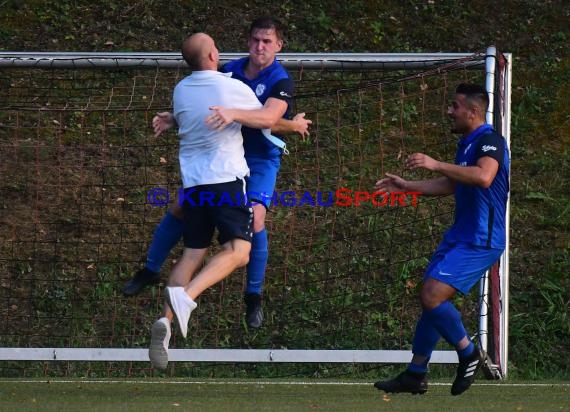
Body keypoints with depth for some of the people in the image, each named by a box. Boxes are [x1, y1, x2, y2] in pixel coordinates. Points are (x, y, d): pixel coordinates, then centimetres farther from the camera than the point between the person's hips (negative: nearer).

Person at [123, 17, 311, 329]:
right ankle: (150, 271, 23)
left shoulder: (280, 82, -16)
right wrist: (175, 120, -10)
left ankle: (253, 297, -5)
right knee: (180, 208, 2)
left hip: (260, 160, -4)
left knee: (254, 219, -23)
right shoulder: (230, 71, -3)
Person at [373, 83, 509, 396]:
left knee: (432, 296, -19)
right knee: (429, 297, 11)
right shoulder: (466, 144, 15)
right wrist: (405, 186, 30)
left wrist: (436, 165, -37)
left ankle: (469, 354, 1)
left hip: (479, 241, -10)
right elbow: (450, 185, 31)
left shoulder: (490, 141, -16)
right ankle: (415, 374, 19)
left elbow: (484, 177, -37)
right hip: (460, 236, 10)